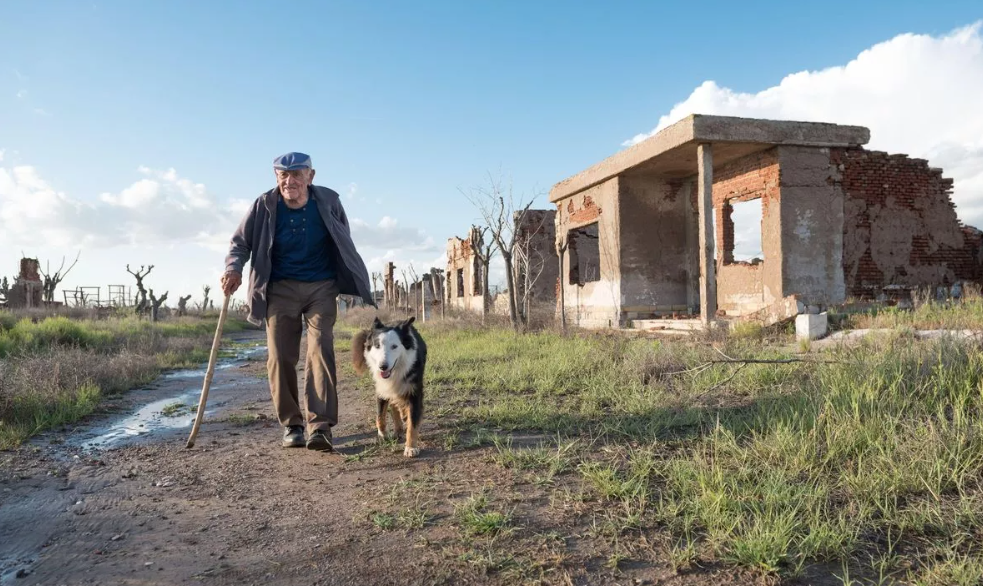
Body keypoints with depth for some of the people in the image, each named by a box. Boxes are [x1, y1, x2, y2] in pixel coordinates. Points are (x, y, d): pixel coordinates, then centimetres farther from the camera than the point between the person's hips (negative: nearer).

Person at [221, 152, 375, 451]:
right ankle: (291, 424, 11)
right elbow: (240, 242, 4)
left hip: (321, 287, -1)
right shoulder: (264, 205, -9)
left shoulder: (329, 201, -7)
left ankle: (320, 427, -17)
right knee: (280, 358, -2)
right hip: (281, 289, 1)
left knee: (320, 351, -14)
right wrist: (234, 269, -16)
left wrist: (355, 281, 12)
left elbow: (343, 244, 8)